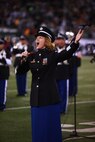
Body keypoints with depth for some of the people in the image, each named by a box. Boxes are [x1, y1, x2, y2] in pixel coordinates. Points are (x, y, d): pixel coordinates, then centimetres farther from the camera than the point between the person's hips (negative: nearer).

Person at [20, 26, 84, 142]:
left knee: (51, 127, 2)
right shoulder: (32, 56, 6)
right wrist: (23, 59, -9)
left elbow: (68, 53, -24)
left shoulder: (53, 55, -7)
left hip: (50, 97, -4)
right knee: (37, 128, 10)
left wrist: (76, 42, -40)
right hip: (36, 98, 4)